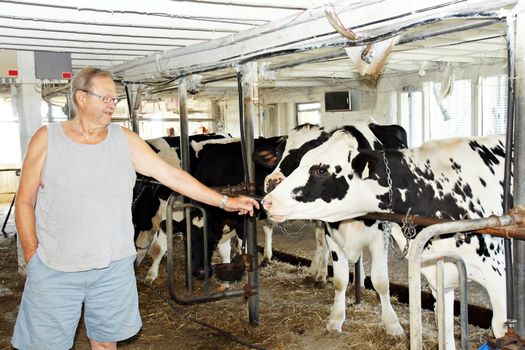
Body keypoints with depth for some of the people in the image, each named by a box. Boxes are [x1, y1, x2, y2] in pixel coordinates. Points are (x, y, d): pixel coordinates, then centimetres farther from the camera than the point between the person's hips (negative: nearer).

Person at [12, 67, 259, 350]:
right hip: (53, 269, -2)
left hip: (115, 266, 2)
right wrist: (32, 256, -4)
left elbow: (172, 175, 1)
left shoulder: (126, 140, 2)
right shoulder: (46, 138, -2)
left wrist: (225, 201, -2)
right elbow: (25, 201, 2)